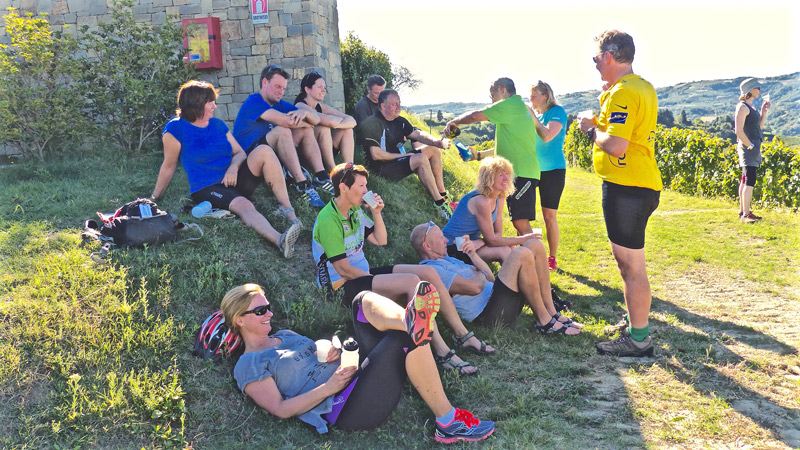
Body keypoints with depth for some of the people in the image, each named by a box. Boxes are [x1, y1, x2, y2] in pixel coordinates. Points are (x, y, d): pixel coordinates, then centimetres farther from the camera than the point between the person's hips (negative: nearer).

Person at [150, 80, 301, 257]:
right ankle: (280, 240, -65)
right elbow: (169, 166, 3)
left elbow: (240, 153, 11)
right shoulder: (176, 128, -3)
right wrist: (154, 198, 6)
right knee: (243, 205, -37)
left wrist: (233, 168, -11)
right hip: (206, 189, -5)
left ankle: (288, 210, -29)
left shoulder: (218, 124, 13)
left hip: (233, 181, 6)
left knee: (264, 151, -21)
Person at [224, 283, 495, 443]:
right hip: (347, 408, -9)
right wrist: (328, 387, -17)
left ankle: (412, 320, -43)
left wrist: (333, 353, 4)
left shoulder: (285, 336, 27)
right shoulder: (248, 366, 1)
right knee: (407, 338, -27)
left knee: (364, 301, -12)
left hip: (357, 372, 9)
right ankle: (448, 422, -24)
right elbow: (281, 409, -8)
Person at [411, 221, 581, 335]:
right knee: (521, 254, -24)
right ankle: (544, 322, -15)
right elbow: (474, 287, -20)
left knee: (534, 245, 4)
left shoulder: (448, 260, 25)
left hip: (496, 297, 10)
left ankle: (552, 312, -1)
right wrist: (481, 274, 2)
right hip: (489, 314, -10)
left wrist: (472, 254, 7)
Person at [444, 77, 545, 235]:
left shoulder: (510, 105, -7)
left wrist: (453, 122, 6)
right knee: (519, 222, 11)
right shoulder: (522, 107, 23)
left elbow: (475, 116, -11)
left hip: (521, 172, -10)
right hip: (523, 171, 10)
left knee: (521, 222, -14)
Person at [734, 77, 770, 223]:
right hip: (747, 147, -10)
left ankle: (743, 211, 18)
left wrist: (764, 111, 12)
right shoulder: (742, 107, -12)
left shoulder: (750, 106, 17)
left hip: (754, 147, 10)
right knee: (749, 181, -14)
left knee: (745, 181, 13)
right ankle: (745, 215, -15)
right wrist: (750, 145, -17)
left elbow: (759, 126, 23)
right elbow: (739, 131, -19)